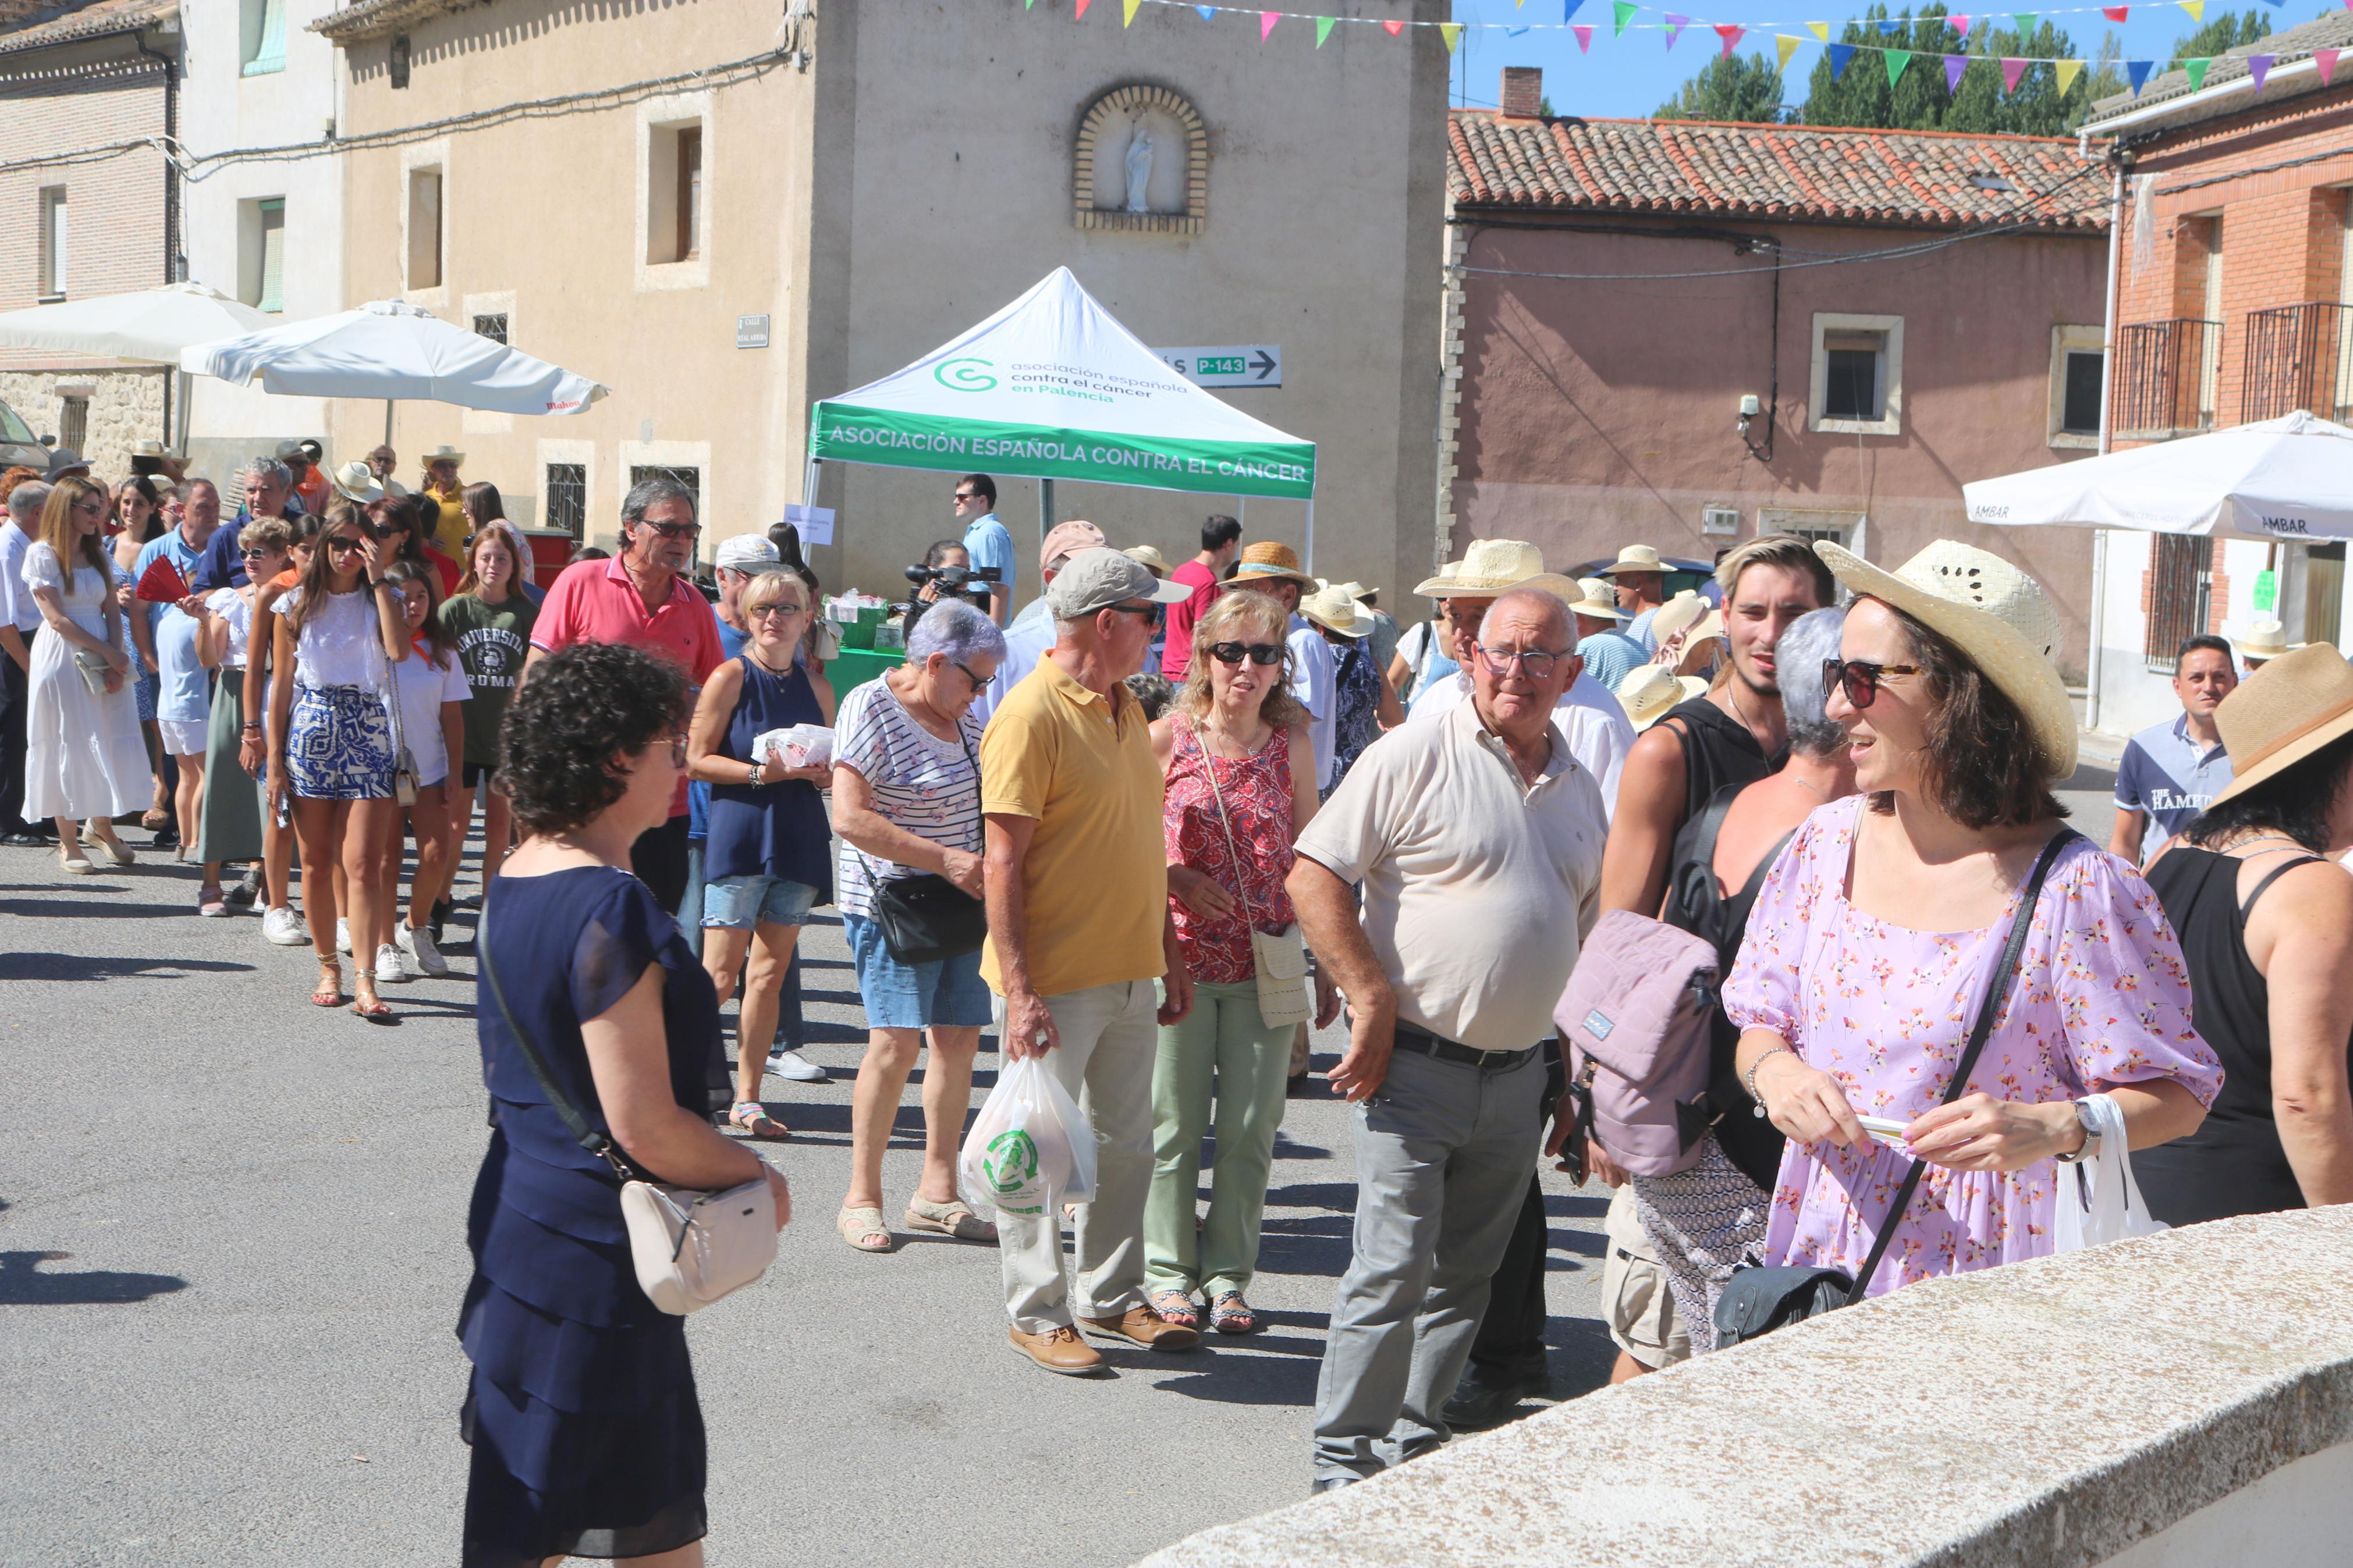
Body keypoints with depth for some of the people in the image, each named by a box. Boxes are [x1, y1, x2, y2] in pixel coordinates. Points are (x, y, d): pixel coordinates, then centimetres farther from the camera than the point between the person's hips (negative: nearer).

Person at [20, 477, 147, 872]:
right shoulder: (42, 553, -5)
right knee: (67, 746, -1)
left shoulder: (99, 554, 15)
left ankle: (100, 824, 20)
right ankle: (69, 842, 7)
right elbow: (57, 618, -11)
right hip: (61, 658, -5)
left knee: (111, 743, 1)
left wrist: (115, 658, -7)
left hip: (104, 658, 5)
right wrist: (108, 652, -13)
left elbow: (113, 611, 9)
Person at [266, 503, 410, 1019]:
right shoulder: (297, 604, 8)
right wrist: (275, 759, 3)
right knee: (316, 861, 6)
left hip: (366, 732, -1)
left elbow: (398, 650, -16)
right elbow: (282, 682, 8)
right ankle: (328, 967, 18)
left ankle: (365, 983, -13)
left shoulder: (379, 599, 6)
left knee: (363, 864, -9)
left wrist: (379, 579, -13)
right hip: (311, 729, 2)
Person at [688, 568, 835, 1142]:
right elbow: (697, 760, -6)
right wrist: (761, 772, -16)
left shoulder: (816, 686, 12)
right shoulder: (731, 676, -3)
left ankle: (747, 1098, 13)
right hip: (738, 833, -5)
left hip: (799, 838, 5)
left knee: (770, 974, 6)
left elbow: (832, 768, 20)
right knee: (719, 973, -9)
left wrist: (820, 770, -3)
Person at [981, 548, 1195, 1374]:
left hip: (1130, 970, 8)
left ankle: (1114, 1297, 28)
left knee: (1126, 1144, 15)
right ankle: (1036, 1313, 15)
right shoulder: (1031, 716, -16)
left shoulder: (1123, 708, 11)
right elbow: (1003, 862, -18)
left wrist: (1170, 954, 17)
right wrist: (1018, 989, -22)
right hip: (1056, 979, -8)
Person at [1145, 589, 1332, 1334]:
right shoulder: (1167, 739, -2)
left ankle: (1229, 1274, 19)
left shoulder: (1291, 744, 4)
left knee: (1252, 1127, 5)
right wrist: (1176, 877, -14)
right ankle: (1169, 1273, 20)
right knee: (1174, 1124, 5)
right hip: (1181, 958, -2)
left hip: (1266, 965, 2)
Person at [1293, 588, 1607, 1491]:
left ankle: (1415, 1436, 26)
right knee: (1393, 1270, -6)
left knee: (1466, 1275, 13)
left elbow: (1587, 936, 21)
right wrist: (1372, 1000, -16)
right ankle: (1344, 1464, 6)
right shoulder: (1418, 757, -8)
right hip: (1416, 1065, -6)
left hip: (1517, 1077, 6)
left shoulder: (1580, 792, 12)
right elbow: (1313, 875, -12)